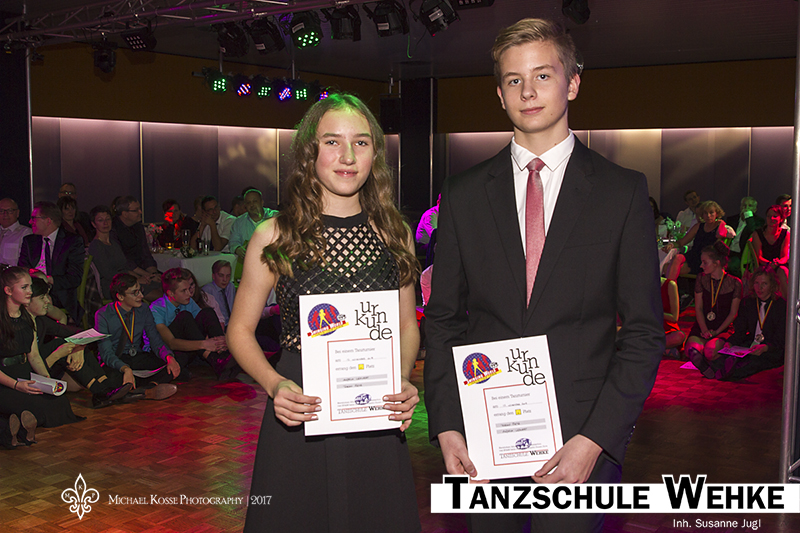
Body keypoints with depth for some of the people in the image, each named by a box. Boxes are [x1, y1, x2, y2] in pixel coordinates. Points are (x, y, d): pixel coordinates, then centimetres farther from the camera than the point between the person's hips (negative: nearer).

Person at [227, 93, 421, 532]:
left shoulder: (395, 234, 2)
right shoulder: (275, 236, -5)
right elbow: (240, 330, 3)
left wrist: (404, 380, -6)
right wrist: (274, 384, -14)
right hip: (299, 414, -2)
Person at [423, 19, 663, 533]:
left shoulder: (623, 191, 0)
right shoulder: (464, 194, 5)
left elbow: (644, 332, -2)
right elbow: (443, 320, 7)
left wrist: (595, 440, -11)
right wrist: (446, 427, -2)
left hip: (585, 440, -1)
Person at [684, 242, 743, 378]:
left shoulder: (734, 283, -2)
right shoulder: (701, 279, 6)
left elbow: (733, 313, 0)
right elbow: (698, 308, 5)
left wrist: (717, 331, -11)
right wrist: (704, 330, -9)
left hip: (724, 329, -2)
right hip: (702, 327, 2)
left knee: (710, 350, -33)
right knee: (692, 349, -30)